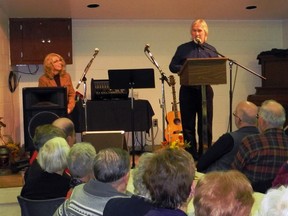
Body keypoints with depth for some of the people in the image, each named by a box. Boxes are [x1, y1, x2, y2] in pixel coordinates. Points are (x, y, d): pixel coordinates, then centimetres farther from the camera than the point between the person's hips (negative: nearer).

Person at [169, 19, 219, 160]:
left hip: (205, 90, 1)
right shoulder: (183, 49, 7)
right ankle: (191, 155, 12)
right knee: (188, 125, 3)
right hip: (187, 90, -1)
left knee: (206, 125, 4)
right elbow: (172, 66, 6)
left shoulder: (211, 50, 11)